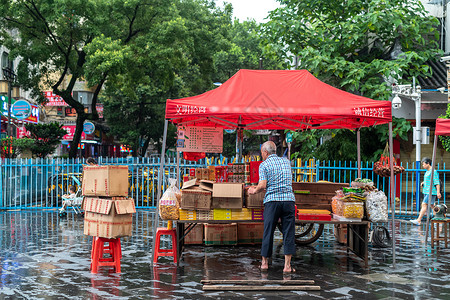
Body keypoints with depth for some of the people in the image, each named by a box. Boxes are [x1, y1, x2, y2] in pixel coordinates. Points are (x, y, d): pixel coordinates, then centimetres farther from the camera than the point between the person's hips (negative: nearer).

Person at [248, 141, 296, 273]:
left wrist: (254, 191, 11)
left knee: (268, 232, 8)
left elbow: (263, 185, -11)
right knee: (288, 233, 3)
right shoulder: (286, 161, 16)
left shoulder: (264, 165, 2)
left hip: (272, 200, -3)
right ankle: (287, 265, 0)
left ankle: (264, 262, 17)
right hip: (289, 199, 3)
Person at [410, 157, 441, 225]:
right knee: (431, 205, 12)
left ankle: (419, 220, -13)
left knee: (424, 204, -12)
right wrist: (423, 183, 12)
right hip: (426, 191, 10)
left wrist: (438, 192, -20)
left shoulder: (433, 171, -12)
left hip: (431, 192, -10)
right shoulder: (427, 172, 17)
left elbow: (437, 183, -15)